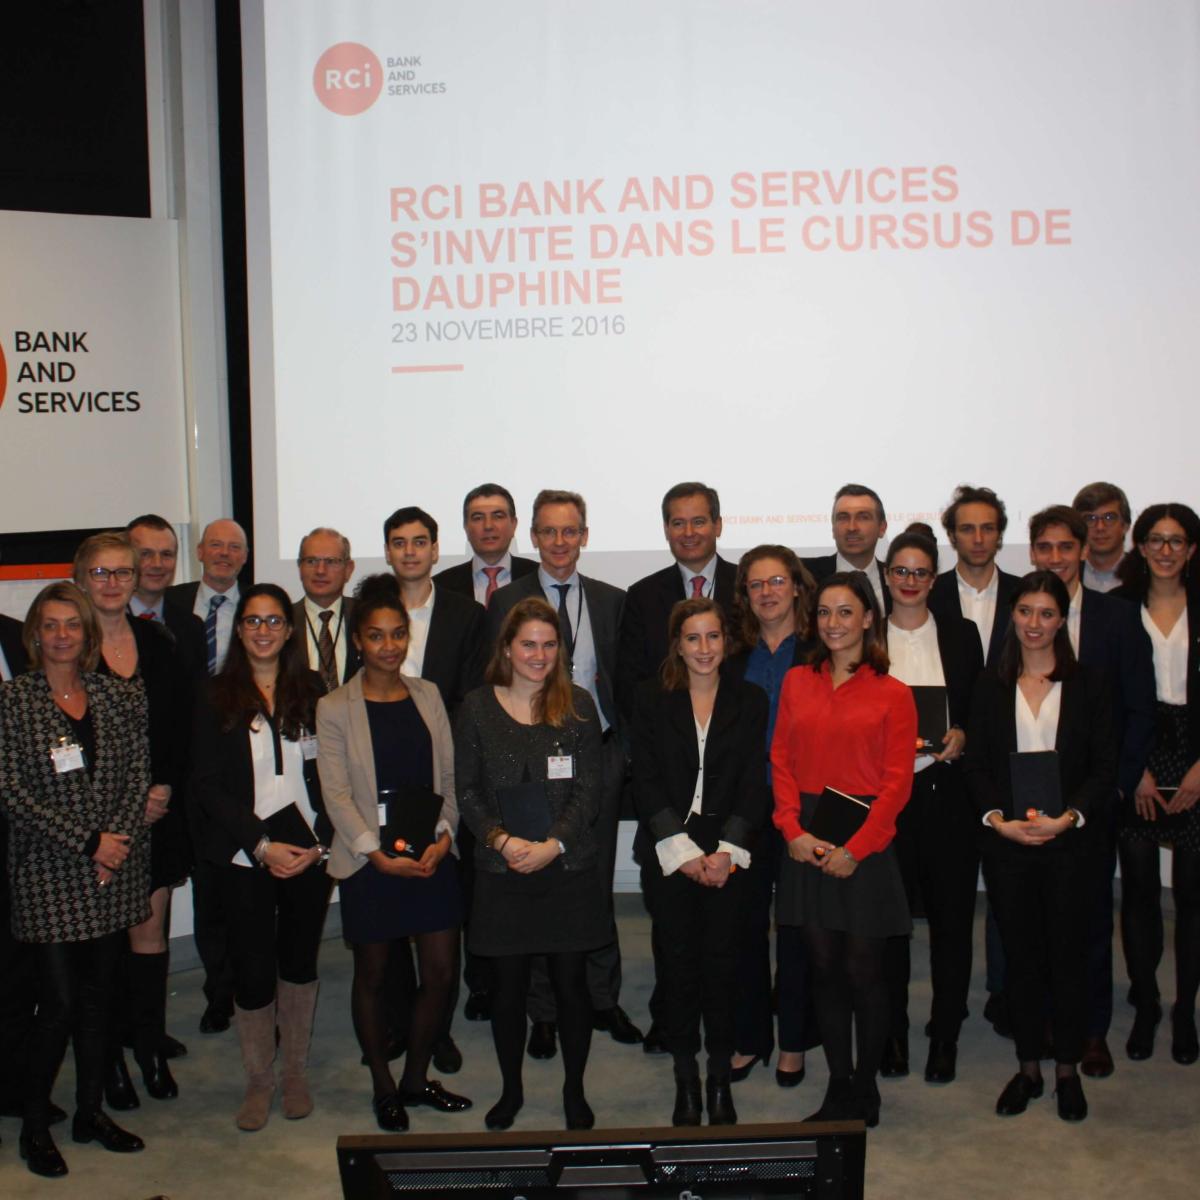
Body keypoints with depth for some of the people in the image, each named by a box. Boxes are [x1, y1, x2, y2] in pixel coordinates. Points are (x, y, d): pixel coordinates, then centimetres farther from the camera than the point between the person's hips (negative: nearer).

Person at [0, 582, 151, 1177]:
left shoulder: (118, 696, 7)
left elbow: (138, 775, 6)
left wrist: (119, 837, -10)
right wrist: (86, 842, -13)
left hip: (115, 870, 4)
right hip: (50, 872, -4)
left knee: (99, 995, 11)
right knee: (60, 1001, -4)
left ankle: (91, 1111, 25)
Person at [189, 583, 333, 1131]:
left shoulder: (313, 691, 4)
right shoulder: (216, 699, 0)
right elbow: (207, 786, -4)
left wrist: (319, 843, -8)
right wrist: (261, 845, -12)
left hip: (309, 852, 1)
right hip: (246, 856, -1)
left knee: (300, 961, 10)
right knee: (253, 969, 1)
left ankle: (295, 1071, 28)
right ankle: (259, 1081, 21)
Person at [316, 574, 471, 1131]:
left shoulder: (427, 695, 7)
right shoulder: (334, 708, -4)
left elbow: (448, 774, 7)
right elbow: (336, 793, -7)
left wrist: (444, 835, -8)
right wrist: (379, 855, -15)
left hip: (432, 855, 3)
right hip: (369, 860, -3)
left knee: (440, 971, 5)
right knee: (372, 975, 9)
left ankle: (416, 1078, 25)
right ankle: (383, 1087, 25)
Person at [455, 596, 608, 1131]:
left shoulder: (576, 705, 2)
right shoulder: (477, 708, 2)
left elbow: (590, 789, -1)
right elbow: (466, 790, 2)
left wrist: (554, 844, -13)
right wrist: (502, 840, -13)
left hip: (569, 869, 0)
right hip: (502, 871, 0)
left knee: (571, 982, 6)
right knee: (508, 985, 8)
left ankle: (574, 1091, 24)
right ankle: (511, 1090, 27)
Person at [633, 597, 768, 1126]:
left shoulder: (749, 701, 6)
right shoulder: (652, 699, 4)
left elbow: (754, 783, 1)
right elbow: (645, 781, -2)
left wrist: (726, 851, -10)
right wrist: (683, 851, -10)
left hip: (727, 852, 0)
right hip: (669, 853, 0)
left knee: (721, 959, 1)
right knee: (677, 959, 2)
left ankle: (720, 1077, 14)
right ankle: (685, 1078, 14)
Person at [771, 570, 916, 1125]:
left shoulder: (892, 694, -3)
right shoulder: (797, 682, 8)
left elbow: (897, 782, -6)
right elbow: (782, 762, 7)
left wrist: (854, 849, -13)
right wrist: (793, 830, -7)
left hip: (865, 845, -3)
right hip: (807, 844, 3)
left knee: (863, 971, 2)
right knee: (823, 968, 9)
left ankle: (865, 1088, 18)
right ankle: (838, 1088, 20)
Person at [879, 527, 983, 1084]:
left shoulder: (961, 635, 8)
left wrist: (961, 736, -7)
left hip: (948, 790, 1)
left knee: (951, 914, 3)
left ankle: (945, 1036, 15)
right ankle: (892, 1033, 16)